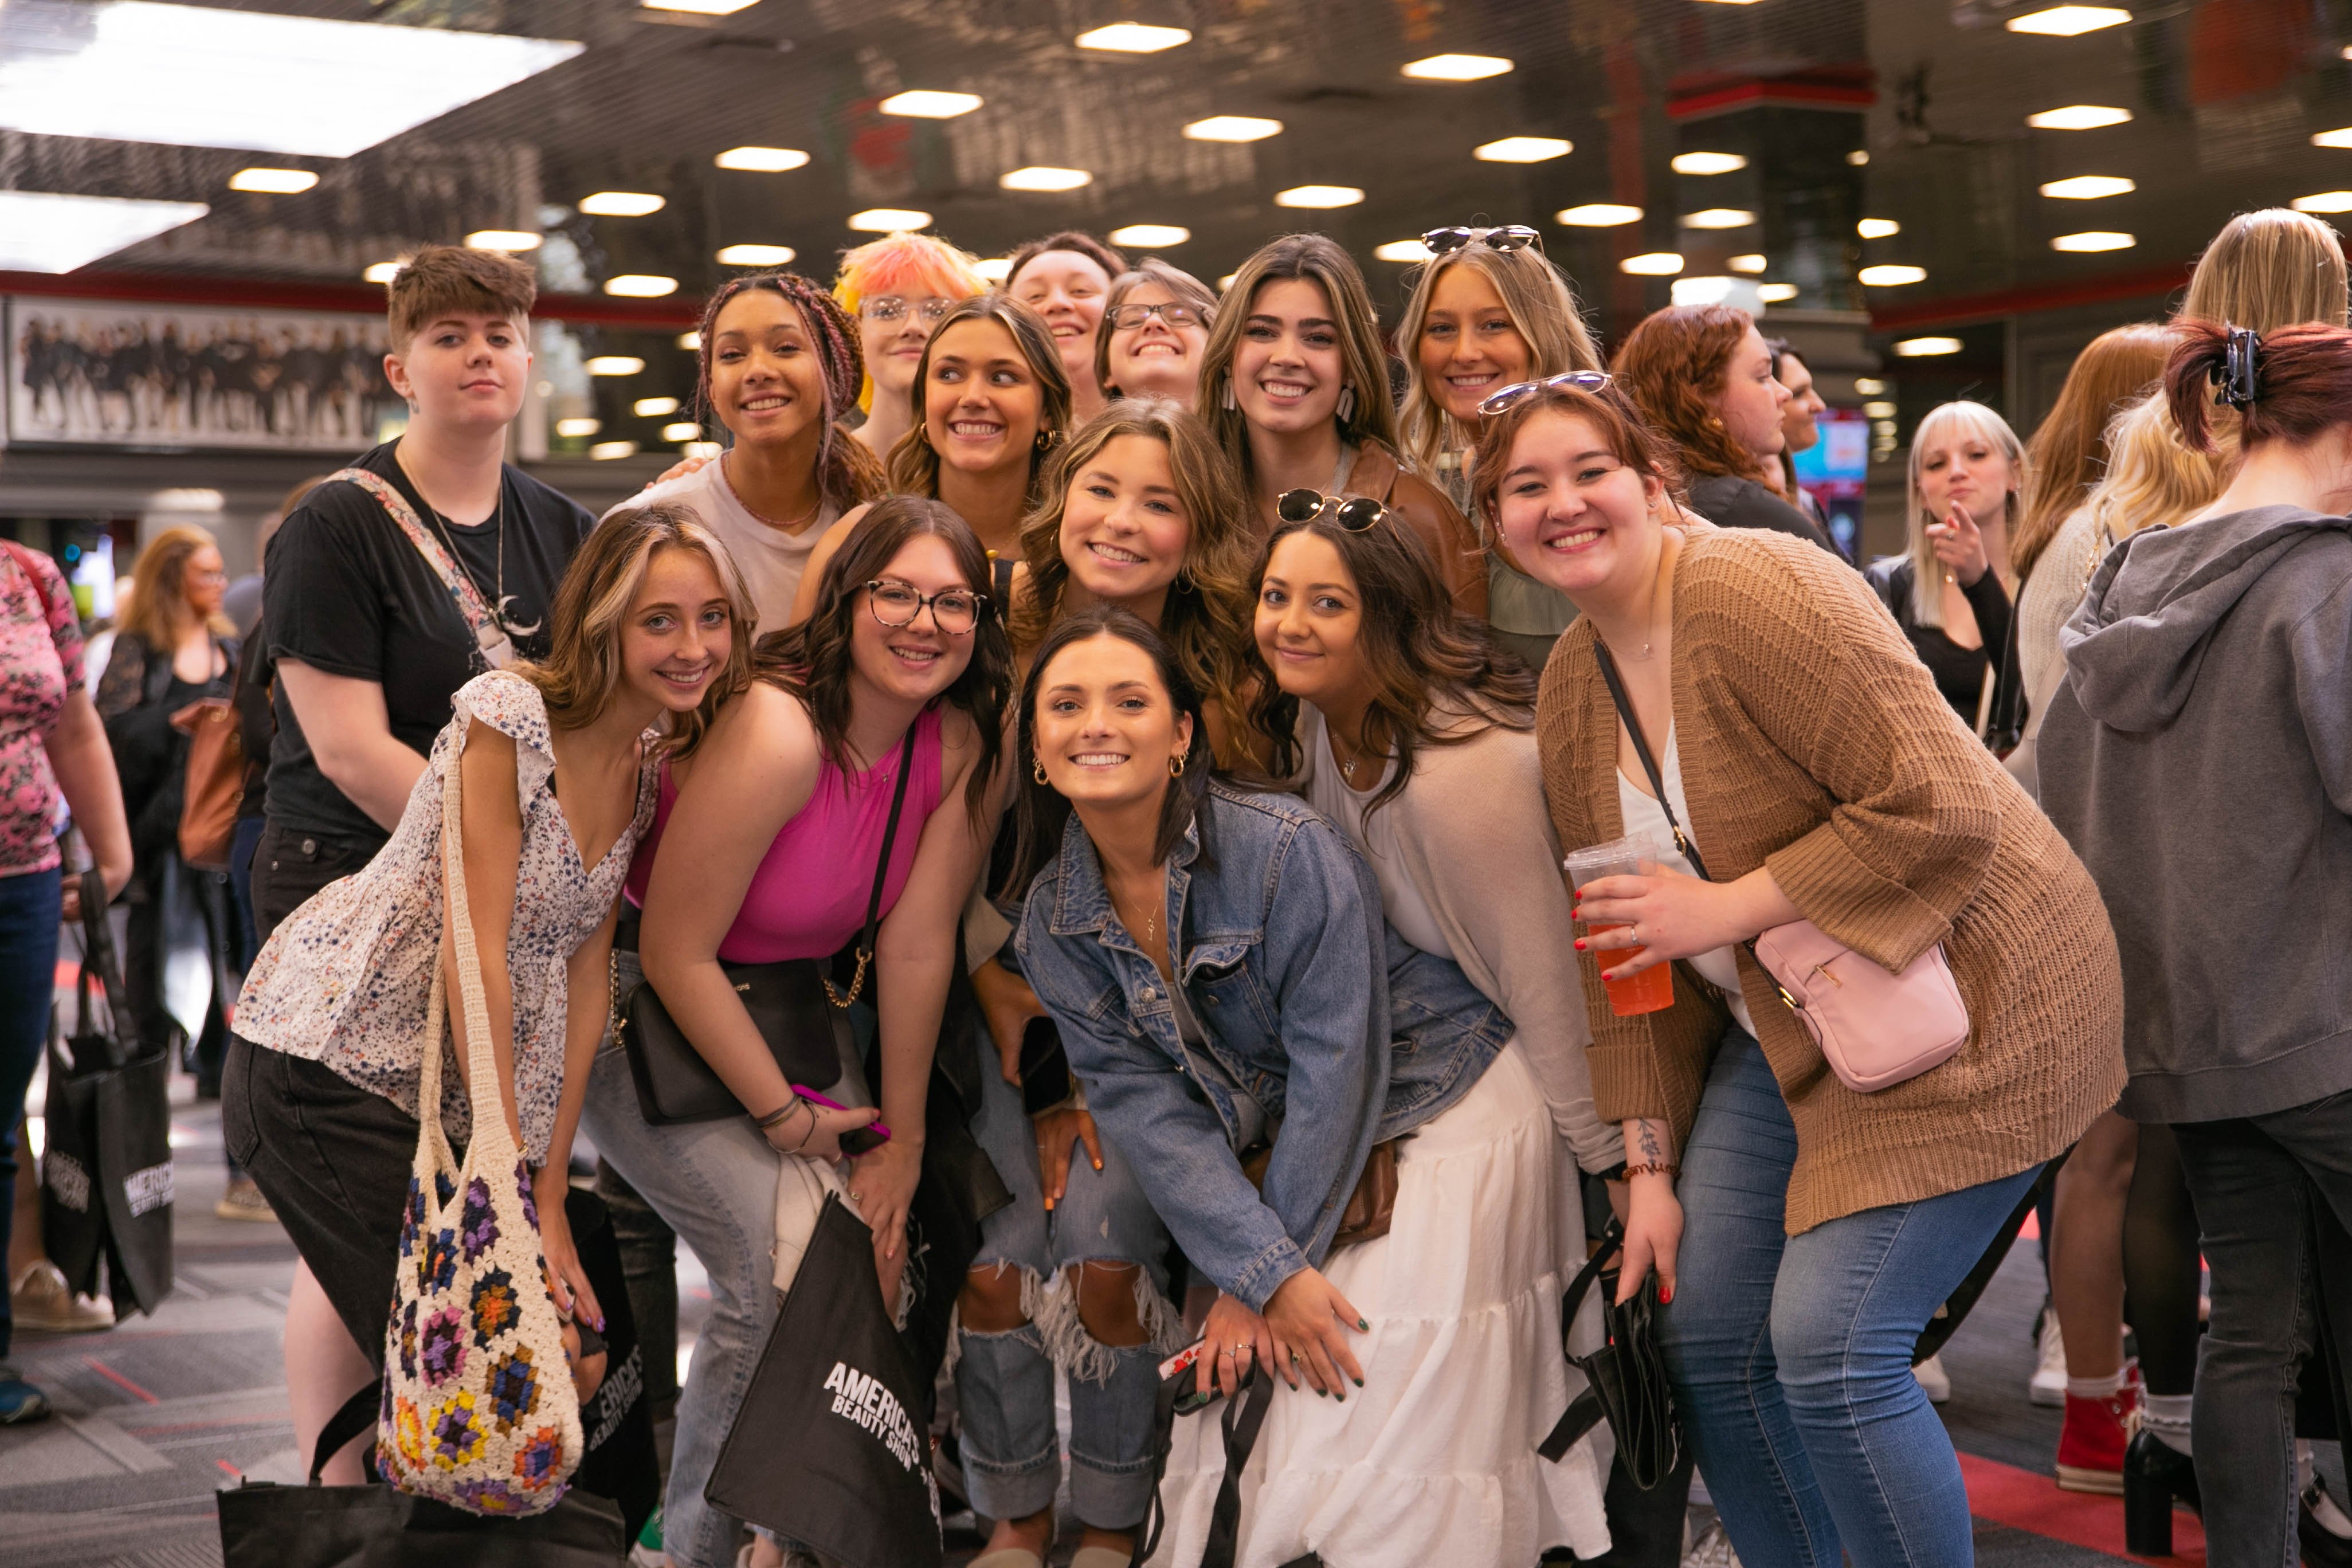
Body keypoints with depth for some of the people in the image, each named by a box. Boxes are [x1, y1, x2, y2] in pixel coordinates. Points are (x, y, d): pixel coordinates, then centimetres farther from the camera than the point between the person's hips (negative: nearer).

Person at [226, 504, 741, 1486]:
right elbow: (476, 949, -20)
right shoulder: (512, 716, -18)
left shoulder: (658, 765, 4)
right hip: (325, 1052, -7)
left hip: (464, 1085, 7)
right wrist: (512, 1177, -19)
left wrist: (552, 1195, 0)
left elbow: (588, 972, 4)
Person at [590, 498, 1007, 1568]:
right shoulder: (773, 734, -28)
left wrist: (901, 1143, -8)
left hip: (781, 1003, 7)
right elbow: (674, 953, -24)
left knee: (880, 1245, -4)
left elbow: (917, 945, -8)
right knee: (783, 1262, -18)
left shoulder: (962, 747, -9)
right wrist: (785, 1117, -16)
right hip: (632, 1002, -7)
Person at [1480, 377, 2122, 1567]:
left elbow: (1942, 811, -26)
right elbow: (1623, 949, 10)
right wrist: (1651, 1166, 6)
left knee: (1829, 1347, -15)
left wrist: (1722, 907, -21)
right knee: (1703, 1334, 7)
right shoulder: (1570, 689, 6)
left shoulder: (1754, 594, -20)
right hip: (1780, 1028, 8)